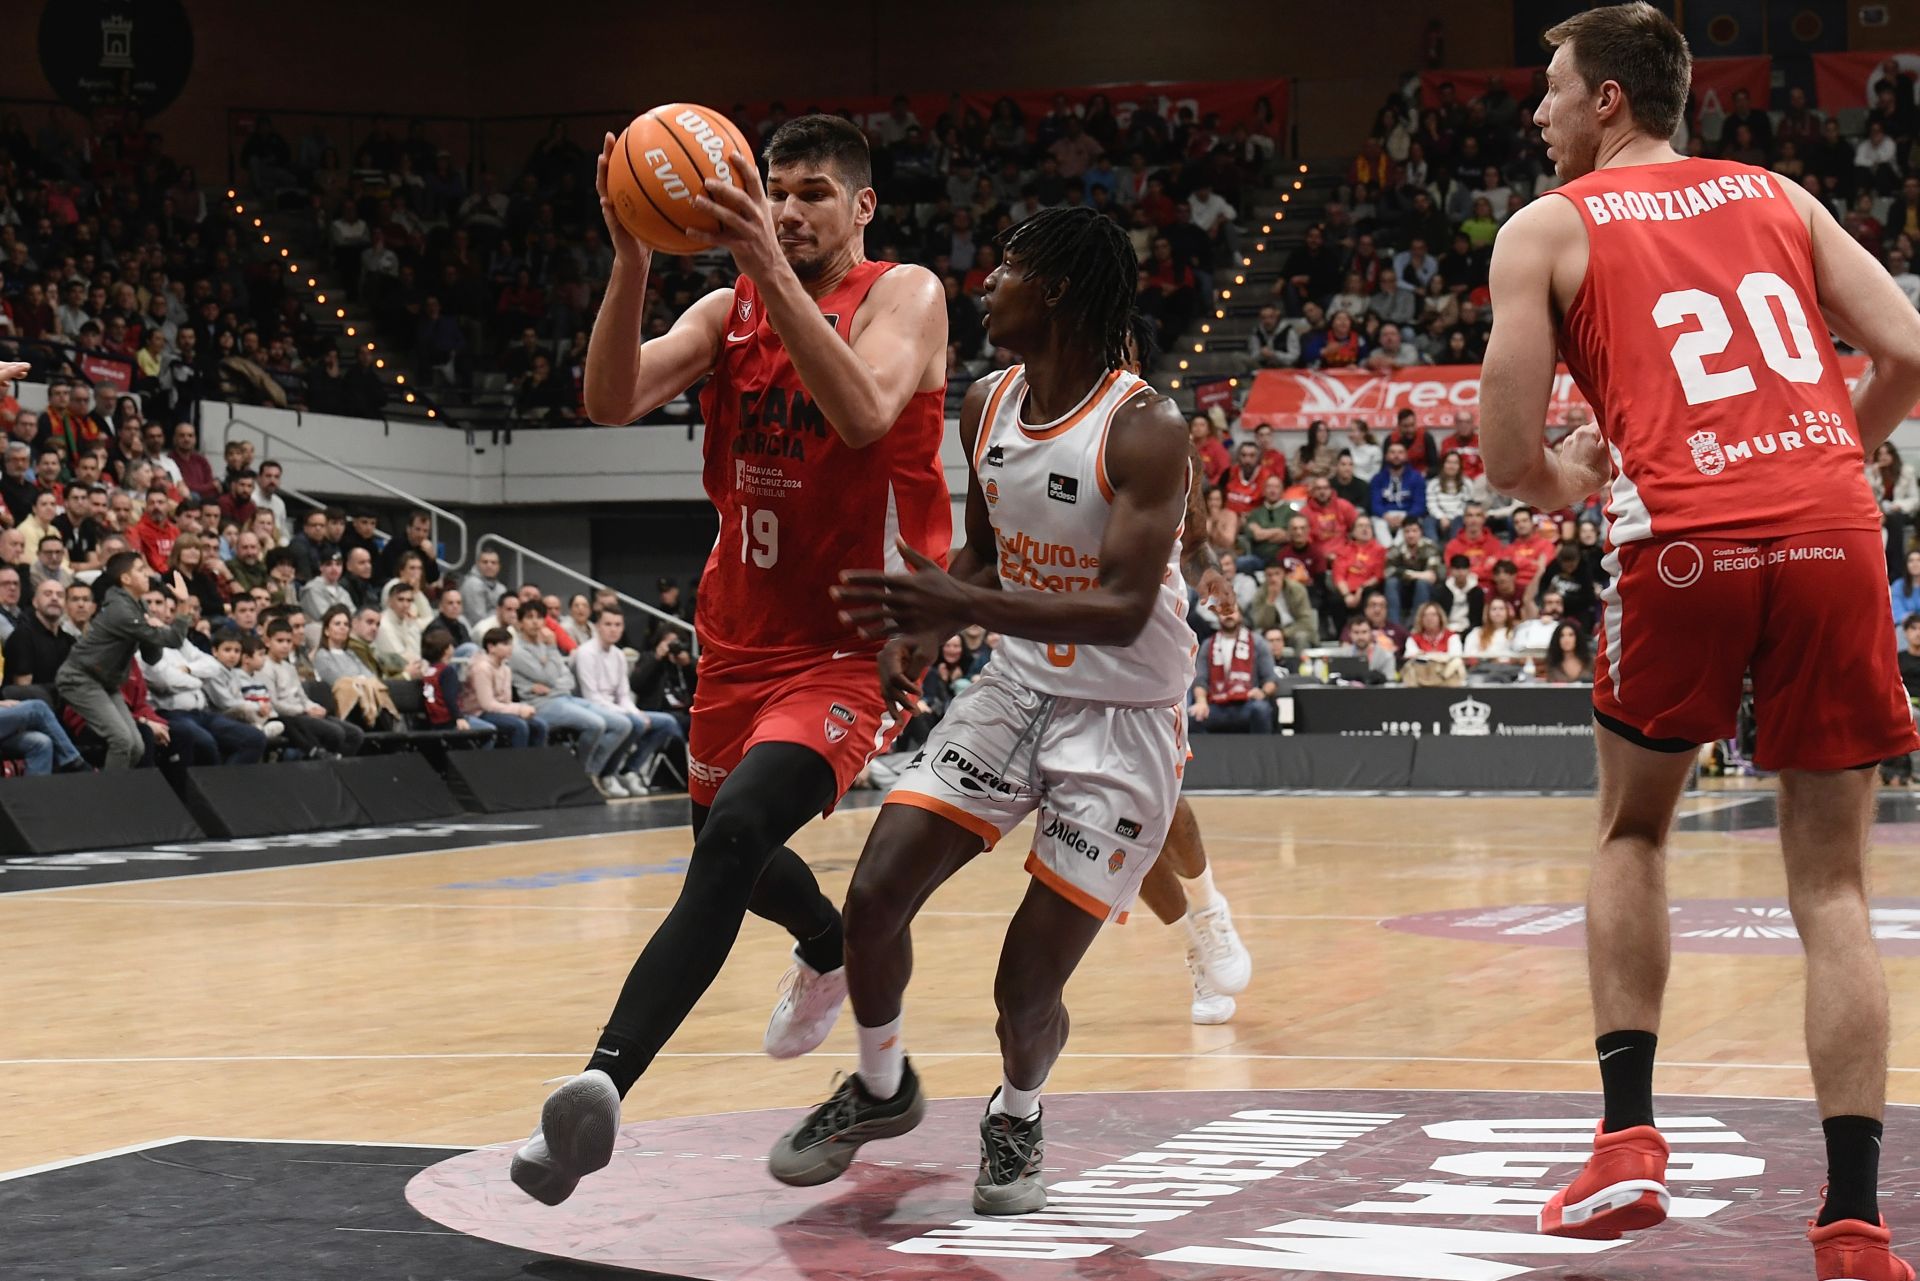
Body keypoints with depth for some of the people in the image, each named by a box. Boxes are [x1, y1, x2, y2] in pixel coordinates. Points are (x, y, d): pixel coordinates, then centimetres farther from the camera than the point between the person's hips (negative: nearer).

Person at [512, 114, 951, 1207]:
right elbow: (612, 401, -12)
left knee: (736, 833, -29)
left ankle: (605, 1083, -40)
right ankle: (831, 951, 60)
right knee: (729, 849, 25)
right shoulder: (729, 311, 5)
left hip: (856, 642, -7)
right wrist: (632, 256, -25)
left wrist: (773, 268, -36)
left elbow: (865, 413, -31)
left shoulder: (904, 296, -9)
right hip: (743, 634, 7)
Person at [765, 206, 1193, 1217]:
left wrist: (960, 604, -41)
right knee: (874, 896, -5)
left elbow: (1125, 609, -31)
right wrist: (922, 628, -4)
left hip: (1122, 716, -6)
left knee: (1024, 991, -7)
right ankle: (880, 1089, 22)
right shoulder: (987, 405, 1)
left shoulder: (1144, 430, -22)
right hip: (1015, 686, 6)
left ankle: (1015, 1118, 27)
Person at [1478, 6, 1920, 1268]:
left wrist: (1563, 483, 27)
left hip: (1684, 539, -2)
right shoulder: (1778, 195, 21)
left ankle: (1629, 1138, 12)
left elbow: (1511, 460, 5)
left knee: (1634, 835, 22)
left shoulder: (1546, 229, 11)